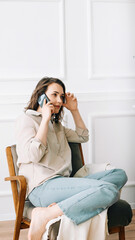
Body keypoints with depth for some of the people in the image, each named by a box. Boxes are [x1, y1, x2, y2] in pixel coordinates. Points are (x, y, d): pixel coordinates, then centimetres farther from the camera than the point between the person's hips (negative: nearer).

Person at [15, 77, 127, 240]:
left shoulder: (56, 124, 30)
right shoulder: (26, 120, 4)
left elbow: (82, 137, 35)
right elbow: (33, 155, -11)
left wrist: (74, 110, 25)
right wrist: (45, 119, -5)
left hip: (62, 182, 9)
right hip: (42, 187, -9)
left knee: (120, 174, -5)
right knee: (109, 191, -28)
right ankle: (44, 216, -28)